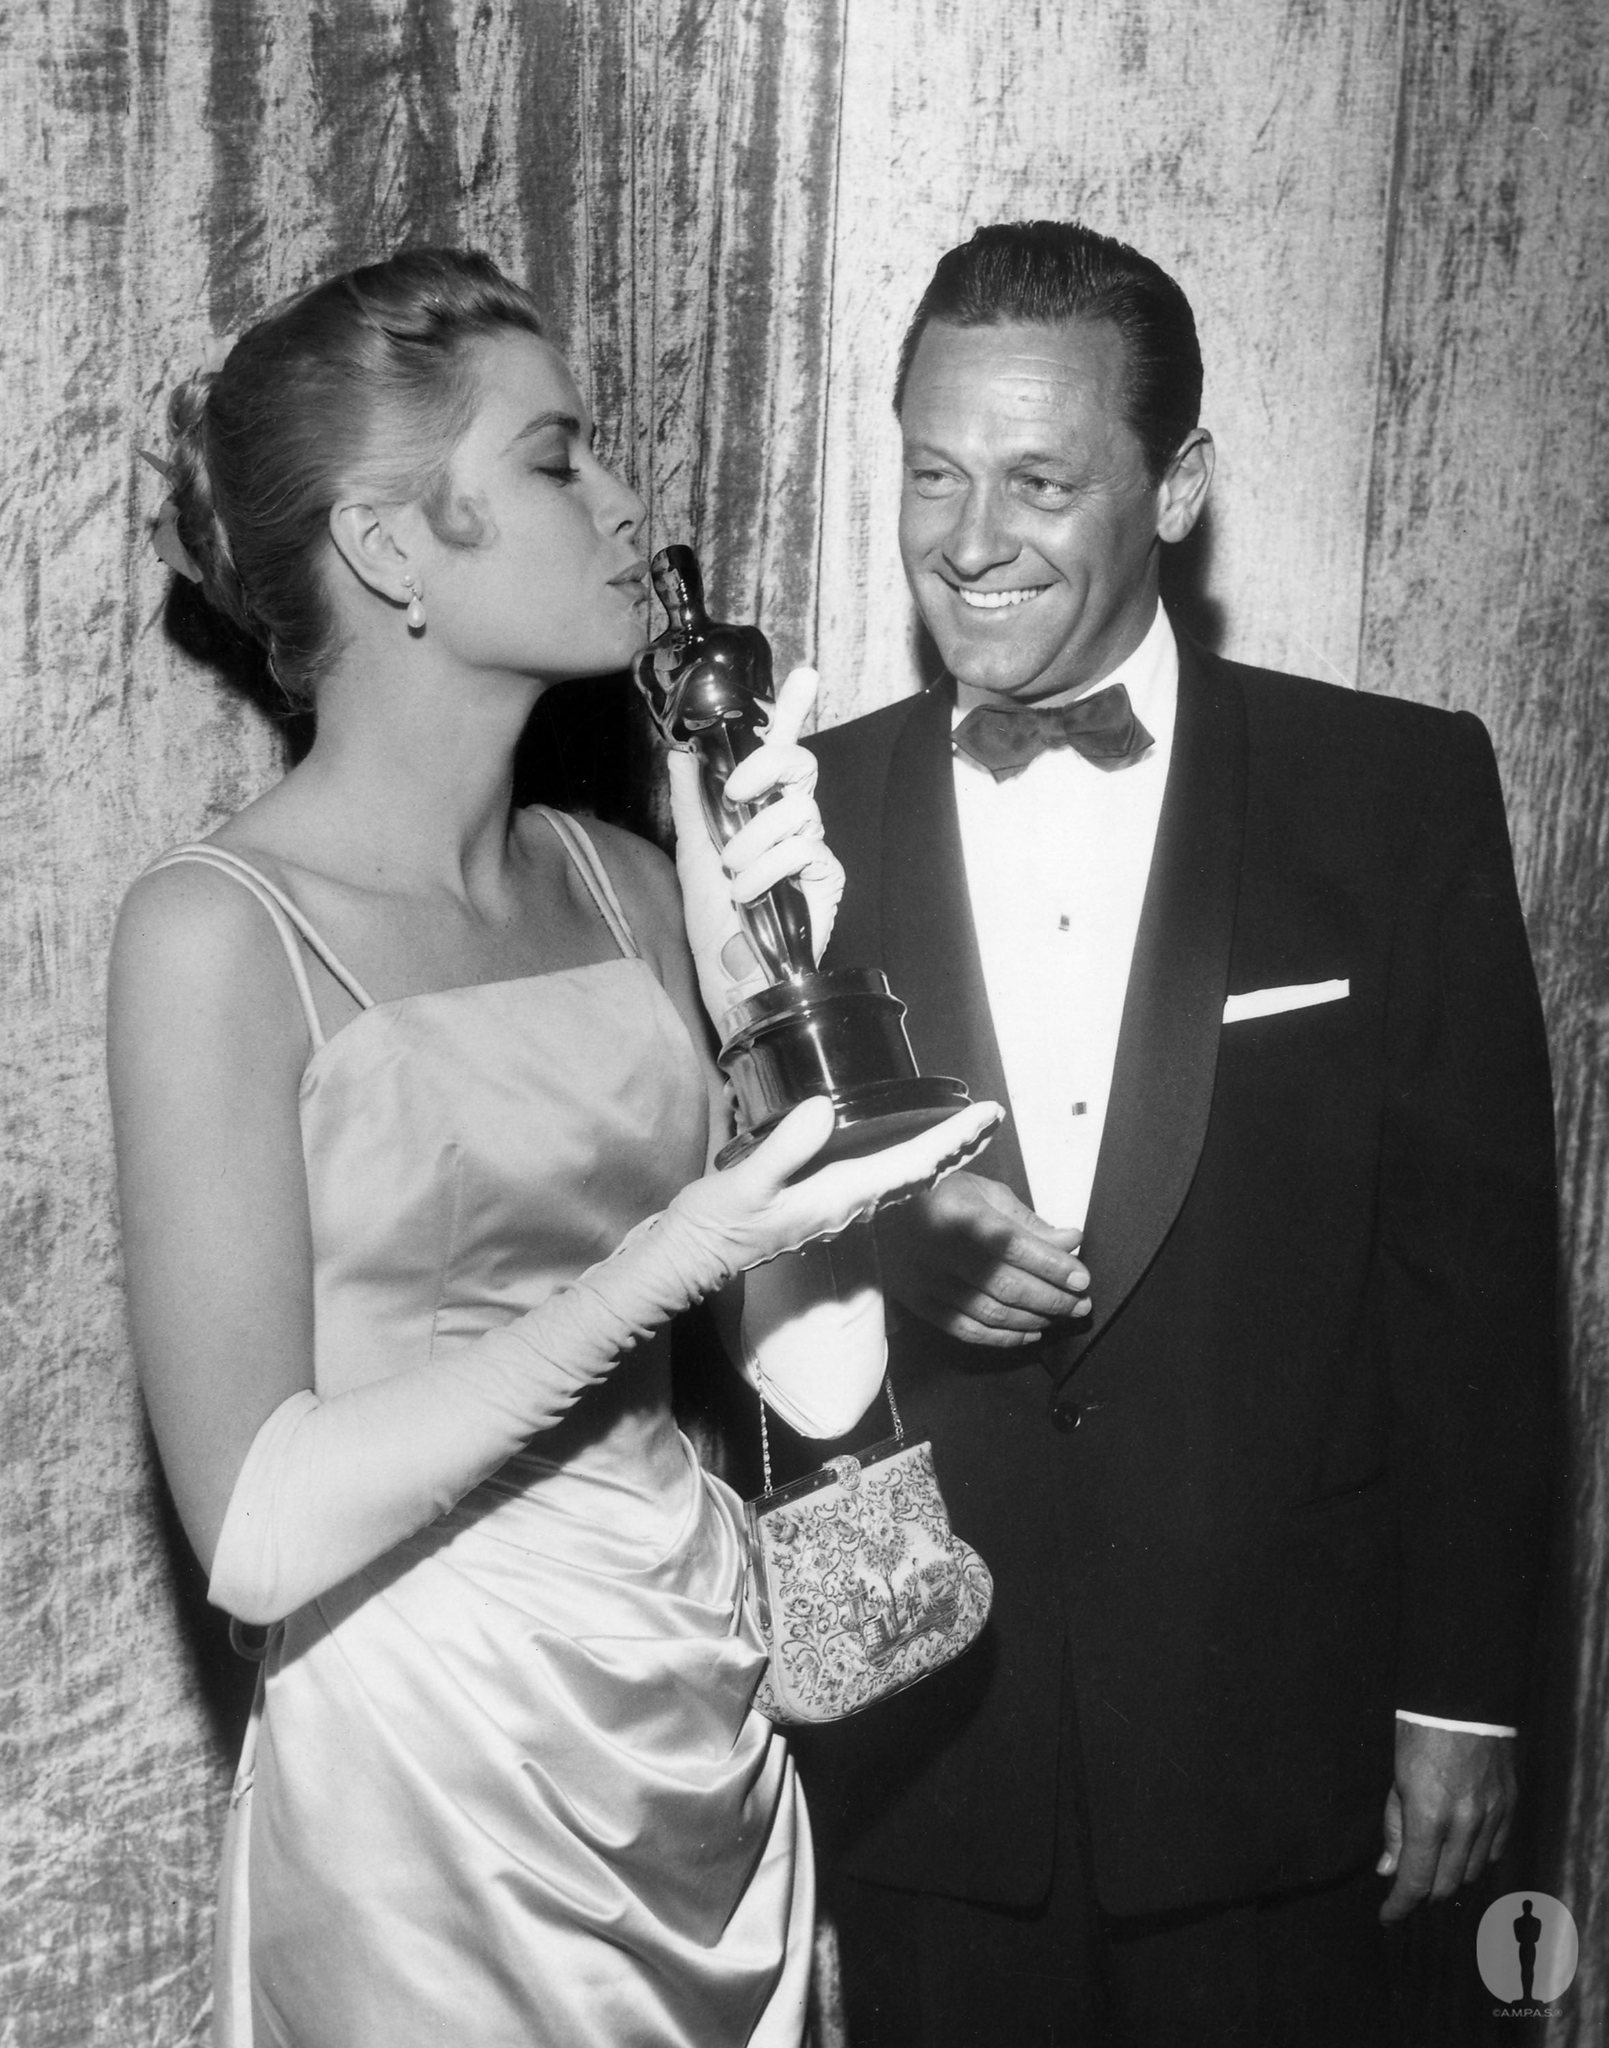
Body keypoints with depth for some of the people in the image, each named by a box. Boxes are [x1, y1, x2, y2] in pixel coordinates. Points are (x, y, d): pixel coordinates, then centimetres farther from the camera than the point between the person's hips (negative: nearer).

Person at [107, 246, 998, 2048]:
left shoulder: (622, 885, 4)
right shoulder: (220, 930, -14)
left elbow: (818, 1383, -1)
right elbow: (258, 1532, -17)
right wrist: (656, 1270, -23)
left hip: (714, 1755, 6)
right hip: (428, 1790, -6)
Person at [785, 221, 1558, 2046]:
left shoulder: (1398, 795, -5)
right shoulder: (804, 818, -1)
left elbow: (1475, 1264, -2)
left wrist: (1461, 1689, -1)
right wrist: (886, 1249, -18)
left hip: (1274, 1741, -1)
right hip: (917, 1740, 1)